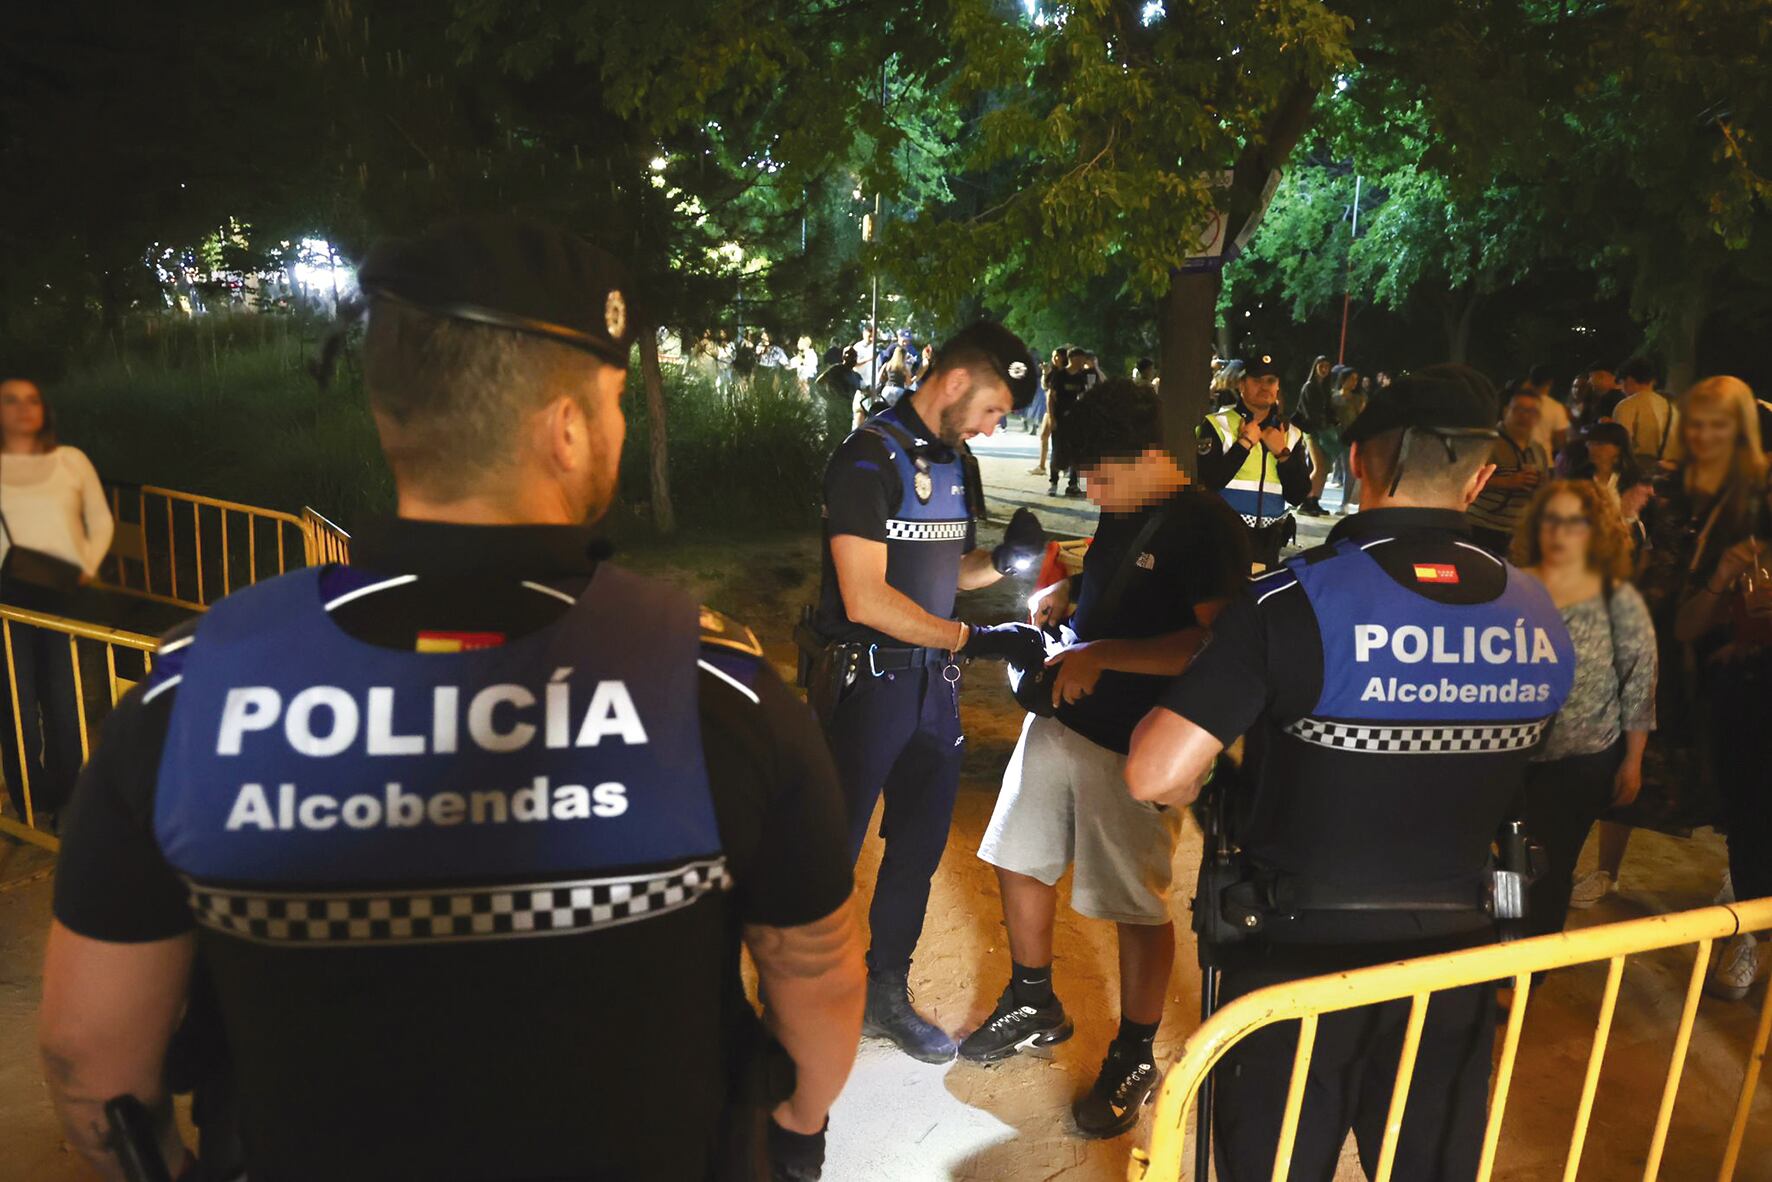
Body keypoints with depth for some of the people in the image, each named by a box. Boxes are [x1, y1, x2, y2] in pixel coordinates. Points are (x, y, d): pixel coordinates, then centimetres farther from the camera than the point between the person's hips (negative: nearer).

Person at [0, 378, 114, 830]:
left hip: (62, 593, 1)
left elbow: (101, 521, 14)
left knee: (65, 703, 0)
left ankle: (66, 802, 13)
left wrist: (87, 566, 0)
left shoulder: (71, 460, 12)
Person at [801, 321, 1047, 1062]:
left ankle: (887, 993, 33)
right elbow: (865, 598, -22)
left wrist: (1003, 561, -5)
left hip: (933, 680, 8)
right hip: (865, 679, -7)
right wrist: (974, 639, -21)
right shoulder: (871, 457, -15)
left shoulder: (958, 465, 9)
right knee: (834, 846, 4)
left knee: (920, 845, 15)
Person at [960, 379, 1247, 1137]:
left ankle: (1135, 1059, 24)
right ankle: (1034, 1007, 38)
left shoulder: (1207, 528, -16)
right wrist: (1063, 594, 4)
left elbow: (1215, 644, -25)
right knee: (1019, 861, 16)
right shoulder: (1119, 514, 8)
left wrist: (1102, 654, -26)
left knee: (1136, 906, 3)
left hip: (1133, 746, -8)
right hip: (1059, 719, 9)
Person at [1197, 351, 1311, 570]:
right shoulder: (1217, 425, -3)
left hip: (1268, 542, 4)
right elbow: (1208, 481, -16)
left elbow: (1298, 496, 3)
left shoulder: (1291, 434, 10)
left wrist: (1282, 453, -7)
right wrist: (1245, 443, -13)